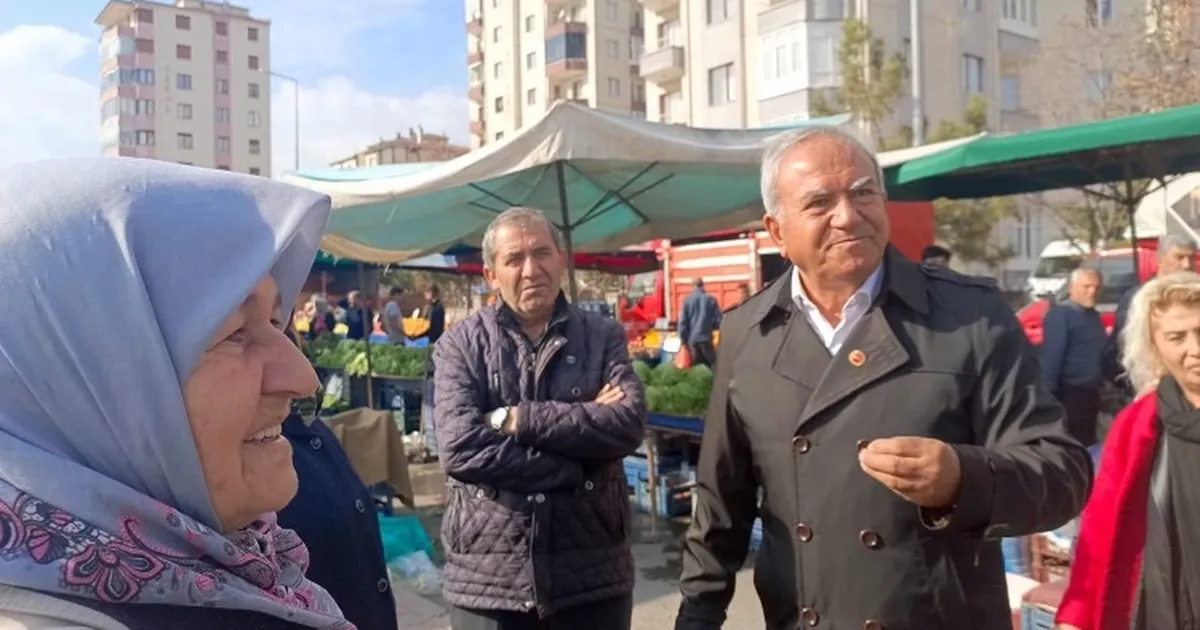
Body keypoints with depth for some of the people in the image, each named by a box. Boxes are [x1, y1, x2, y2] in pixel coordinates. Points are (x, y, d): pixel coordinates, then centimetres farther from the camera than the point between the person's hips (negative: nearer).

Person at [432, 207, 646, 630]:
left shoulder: (602, 336, 3)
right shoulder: (460, 344, -2)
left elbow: (628, 424, -13)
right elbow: (460, 447, -15)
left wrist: (518, 419, -16)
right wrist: (577, 465, -15)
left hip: (593, 575, 1)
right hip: (488, 578, -1)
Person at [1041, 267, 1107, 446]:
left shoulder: (1093, 315, 15)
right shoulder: (1060, 314, -14)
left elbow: (1100, 353, 17)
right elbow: (1051, 357, -20)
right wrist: (1048, 394, -24)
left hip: (1090, 393, 9)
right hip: (1070, 394, -9)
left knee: (1087, 445, 17)